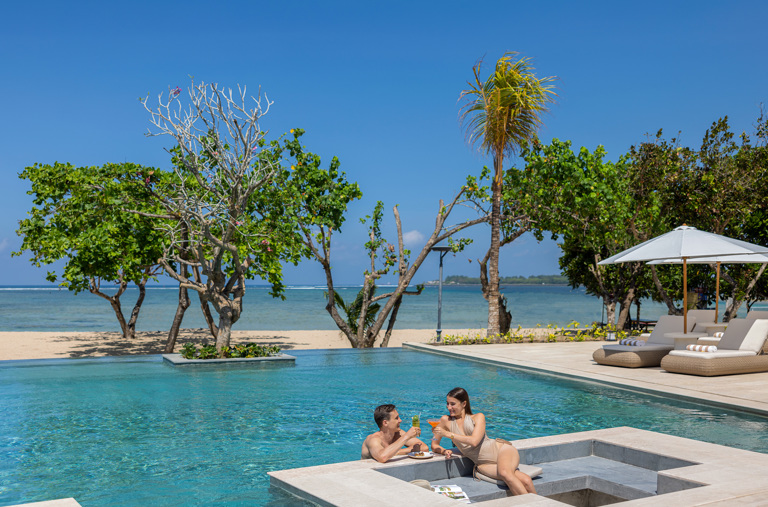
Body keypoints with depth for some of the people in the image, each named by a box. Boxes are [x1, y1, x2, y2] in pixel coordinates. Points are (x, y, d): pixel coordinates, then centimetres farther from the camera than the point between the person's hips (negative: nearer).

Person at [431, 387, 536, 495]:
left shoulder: (478, 417, 4)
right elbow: (434, 446, 13)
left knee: (505, 472, -38)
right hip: (484, 464, 1)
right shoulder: (446, 420, 9)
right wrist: (444, 451, -9)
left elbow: (474, 441, -14)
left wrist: (447, 434, -15)